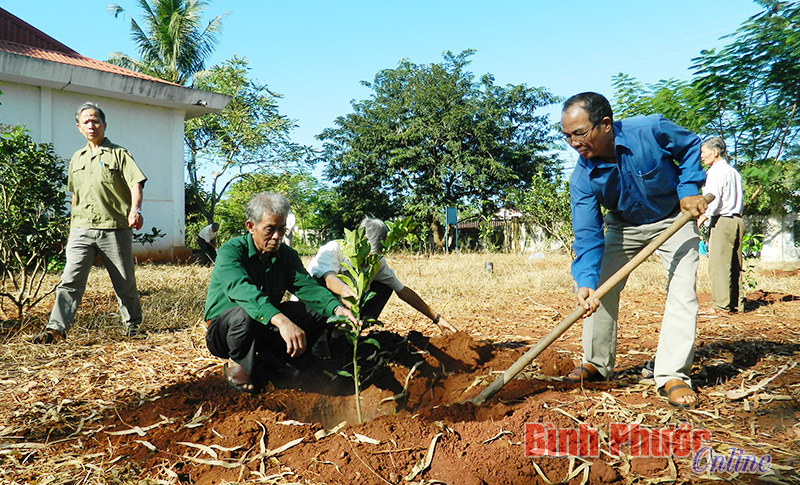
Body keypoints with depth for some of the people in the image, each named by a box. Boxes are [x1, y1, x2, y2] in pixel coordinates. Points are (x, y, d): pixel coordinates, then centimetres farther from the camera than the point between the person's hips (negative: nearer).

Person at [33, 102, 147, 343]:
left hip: (114, 229, -4)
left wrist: (135, 210, -28)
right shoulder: (77, 158, 19)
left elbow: (135, 184, -9)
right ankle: (56, 328, -8)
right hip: (82, 230, 4)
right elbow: (75, 196, 25)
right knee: (70, 280, -6)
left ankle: (133, 325, 21)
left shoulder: (118, 154, 3)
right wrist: (72, 228, 21)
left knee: (125, 283, 5)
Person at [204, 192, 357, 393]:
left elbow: (308, 286, -12)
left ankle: (269, 360, -8)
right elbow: (241, 289, -37)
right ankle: (238, 364, -10)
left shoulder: (287, 256, 2)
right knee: (246, 312, -38)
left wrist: (336, 307, -34)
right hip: (223, 330, -5)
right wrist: (281, 320, -53)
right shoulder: (230, 251, -18)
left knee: (317, 309, -12)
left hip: (266, 329, 5)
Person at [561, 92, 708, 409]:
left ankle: (672, 376, -6)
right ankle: (597, 363, 13)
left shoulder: (651, 130, -31)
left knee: (682, 290, -13)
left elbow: (692, 146, -8)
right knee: (601, 289, -3)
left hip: (674, 219, -2)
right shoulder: (583, 179, -25)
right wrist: (586, 281, -39)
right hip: (623, 225, 2)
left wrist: (689, 189, -20)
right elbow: (587, 235, -26)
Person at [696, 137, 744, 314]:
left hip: (721, 221, -9)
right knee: (734, 265, 10)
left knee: (718, 264, -7)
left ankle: (721, 305, -7)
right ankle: (737, 304, 14)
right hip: (737, 219, 9)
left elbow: (713, 199, -17)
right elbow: (740, 199, 18)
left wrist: (701, 219, -16)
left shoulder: (716, 171, -7)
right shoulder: (734, 171, 19)